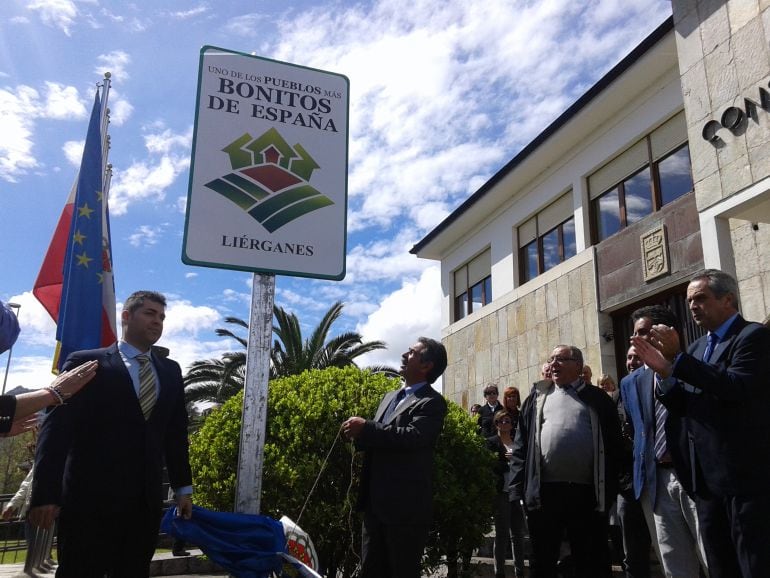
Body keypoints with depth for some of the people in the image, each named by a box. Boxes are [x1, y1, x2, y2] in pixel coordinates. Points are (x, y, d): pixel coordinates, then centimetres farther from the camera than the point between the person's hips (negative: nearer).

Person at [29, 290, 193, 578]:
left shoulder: (170, 371, 13)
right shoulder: (87, 362, -1)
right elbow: (57, 428, -7)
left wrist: (183, 487, 13)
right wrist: (46, 493, -13)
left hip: (146, 500, 5)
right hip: (91, 497, -4)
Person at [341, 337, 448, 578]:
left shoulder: (432, 402, -9)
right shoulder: (390, 397, 17)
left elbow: (413, 436, -25)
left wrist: (366, 428, -23)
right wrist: (359, 434, -4)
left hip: (406, 506, -8)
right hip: (376, 503, 8)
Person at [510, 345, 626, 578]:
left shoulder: (597, 399, 10)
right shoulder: (537, 398, 14)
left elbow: (614, 444, 6)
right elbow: (521, 445, 10)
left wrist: (612, 489, -2)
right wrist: (518, 488, 1)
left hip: (587, 493, -1)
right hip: (543, 492, 2)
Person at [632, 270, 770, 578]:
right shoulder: (696, 348, 15)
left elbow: (738, 387, -25)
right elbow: (680, 408, 10)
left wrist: (678, 357, -23)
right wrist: (664, 370, -7)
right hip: (706, 477, 7)